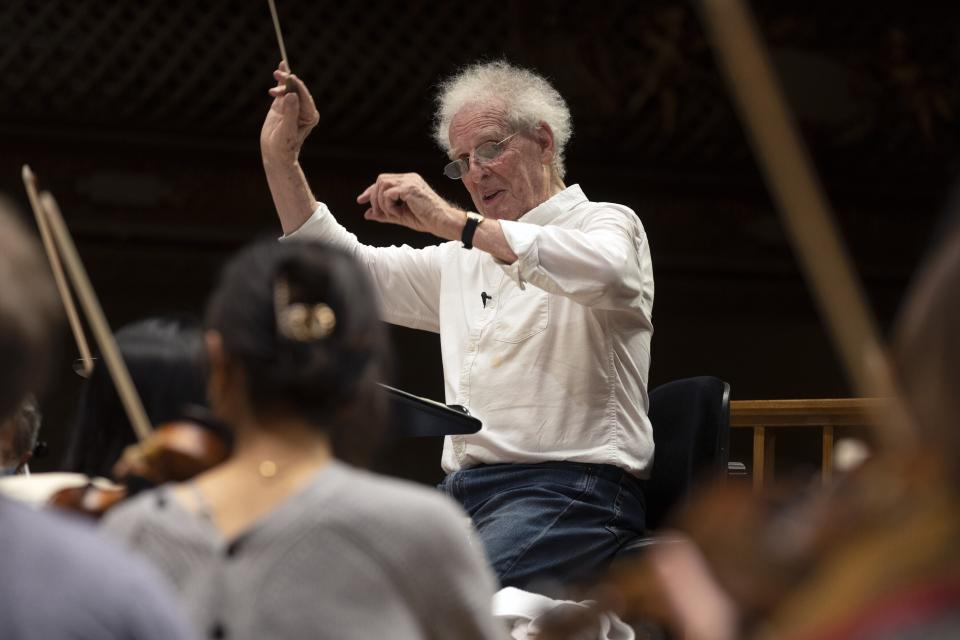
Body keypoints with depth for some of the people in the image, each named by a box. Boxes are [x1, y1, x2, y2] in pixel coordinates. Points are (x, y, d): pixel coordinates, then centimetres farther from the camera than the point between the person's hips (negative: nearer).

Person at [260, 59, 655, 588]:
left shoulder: (606, 223, 6)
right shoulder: (465, 257, 28)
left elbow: (603, 271, -20)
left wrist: (453, 222, -22)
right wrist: (280, 159, 19)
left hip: (569, 490, -6)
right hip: (464, 489, 7)